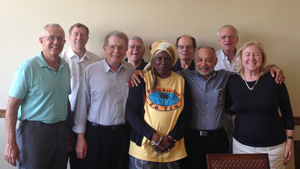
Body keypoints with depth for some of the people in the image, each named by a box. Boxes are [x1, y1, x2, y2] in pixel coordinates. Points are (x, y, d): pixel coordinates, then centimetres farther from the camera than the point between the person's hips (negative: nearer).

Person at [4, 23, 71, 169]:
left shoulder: (65, 67, 8)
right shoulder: (28, 67, -10)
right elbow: (12, 106, -11)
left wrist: (69, 133, 15)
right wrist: (11, 144, -15)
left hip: (59, 130, 6)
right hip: (34, 130, -5)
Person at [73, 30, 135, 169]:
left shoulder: (132, 70, 3)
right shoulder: (91, 70, -5)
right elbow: (82, 105, -2)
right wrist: (80, 137, -2)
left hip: (123, 132, 3)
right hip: (96, 133, -2)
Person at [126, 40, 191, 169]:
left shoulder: (181, 81, 7)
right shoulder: (142, 80, -2)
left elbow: (185, 113, 7)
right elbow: (131, 114, -6)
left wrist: (171, 138, -6)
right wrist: (155, 137, -13)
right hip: (144, 148, -2)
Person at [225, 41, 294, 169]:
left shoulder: (273, 80, -6)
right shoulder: (232, 81, -2)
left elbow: (287, 112, 0)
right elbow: (225, 107, 11)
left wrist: (289, 141, 1)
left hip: (273, 146, -1)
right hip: (241, 145, 2)